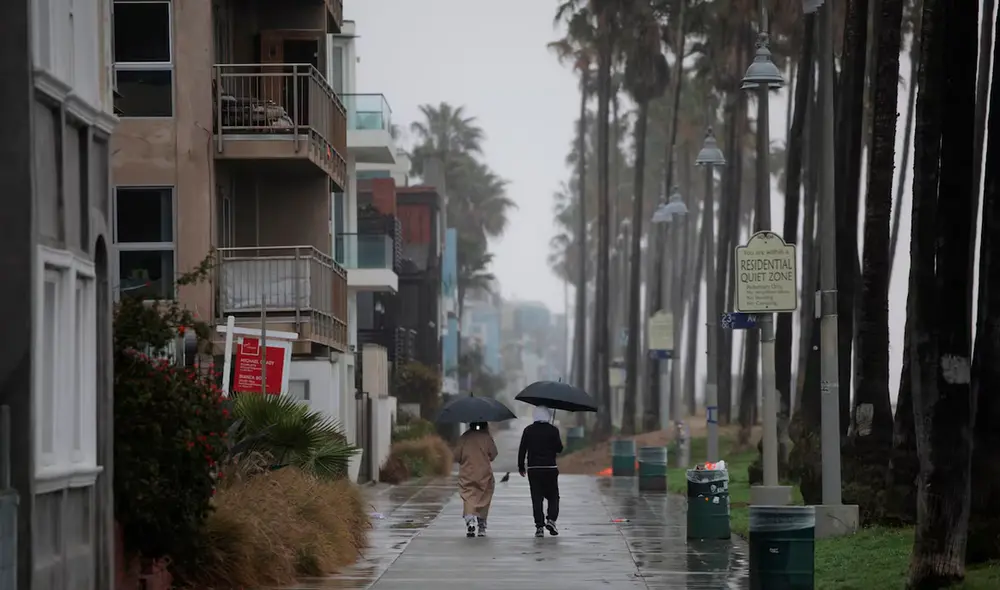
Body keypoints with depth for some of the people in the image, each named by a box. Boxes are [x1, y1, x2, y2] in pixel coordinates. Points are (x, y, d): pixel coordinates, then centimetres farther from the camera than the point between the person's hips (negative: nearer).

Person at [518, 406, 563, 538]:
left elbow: (522, 450, 2)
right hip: (550, 468, -1)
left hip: (533, 468, 1)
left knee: (536, 498, 3)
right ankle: (551, 519, -8)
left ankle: (539, 526, -3)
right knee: (553, 496, 11)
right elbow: (559, 449, -2)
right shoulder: (553, 430, -4)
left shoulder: (528, 430, 2)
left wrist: (521, 466, 10)